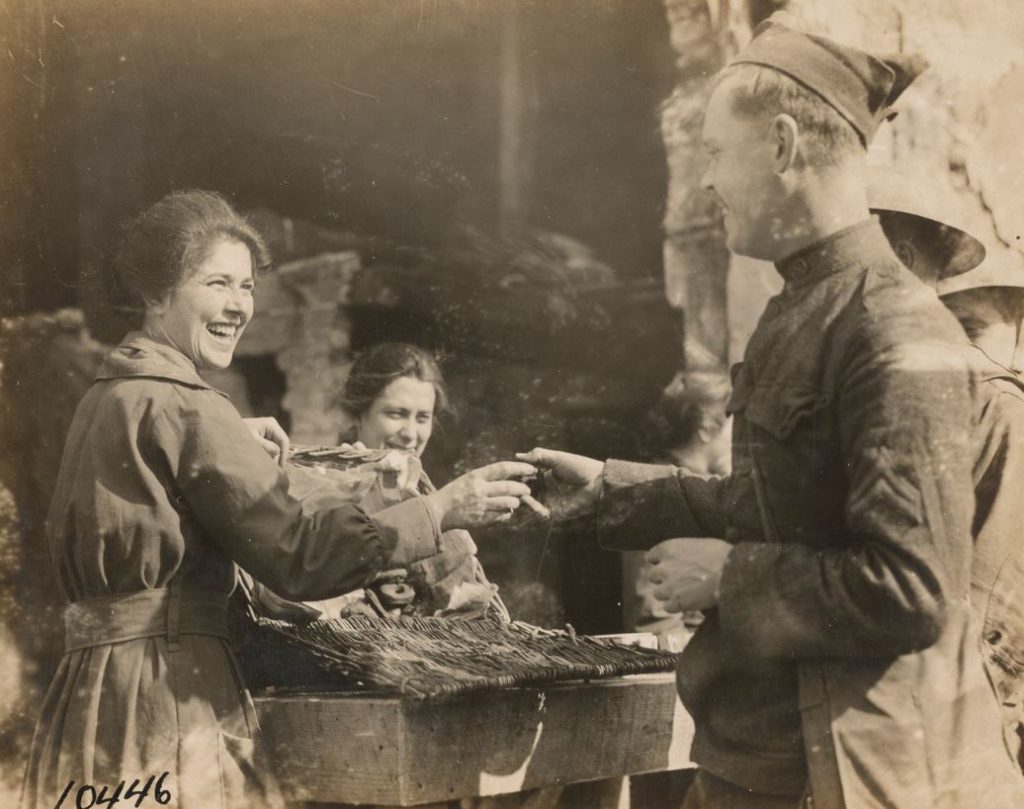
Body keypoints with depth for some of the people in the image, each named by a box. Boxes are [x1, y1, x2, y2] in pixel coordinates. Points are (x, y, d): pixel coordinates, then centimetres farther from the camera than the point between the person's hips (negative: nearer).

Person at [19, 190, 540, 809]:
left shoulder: (108, 397, 14)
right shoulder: (182, 408, -14)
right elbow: (296, 557, -20)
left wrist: (233, 441, 27)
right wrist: (443, 510, -19)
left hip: (93, 681, 10)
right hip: (169, 683, -10)